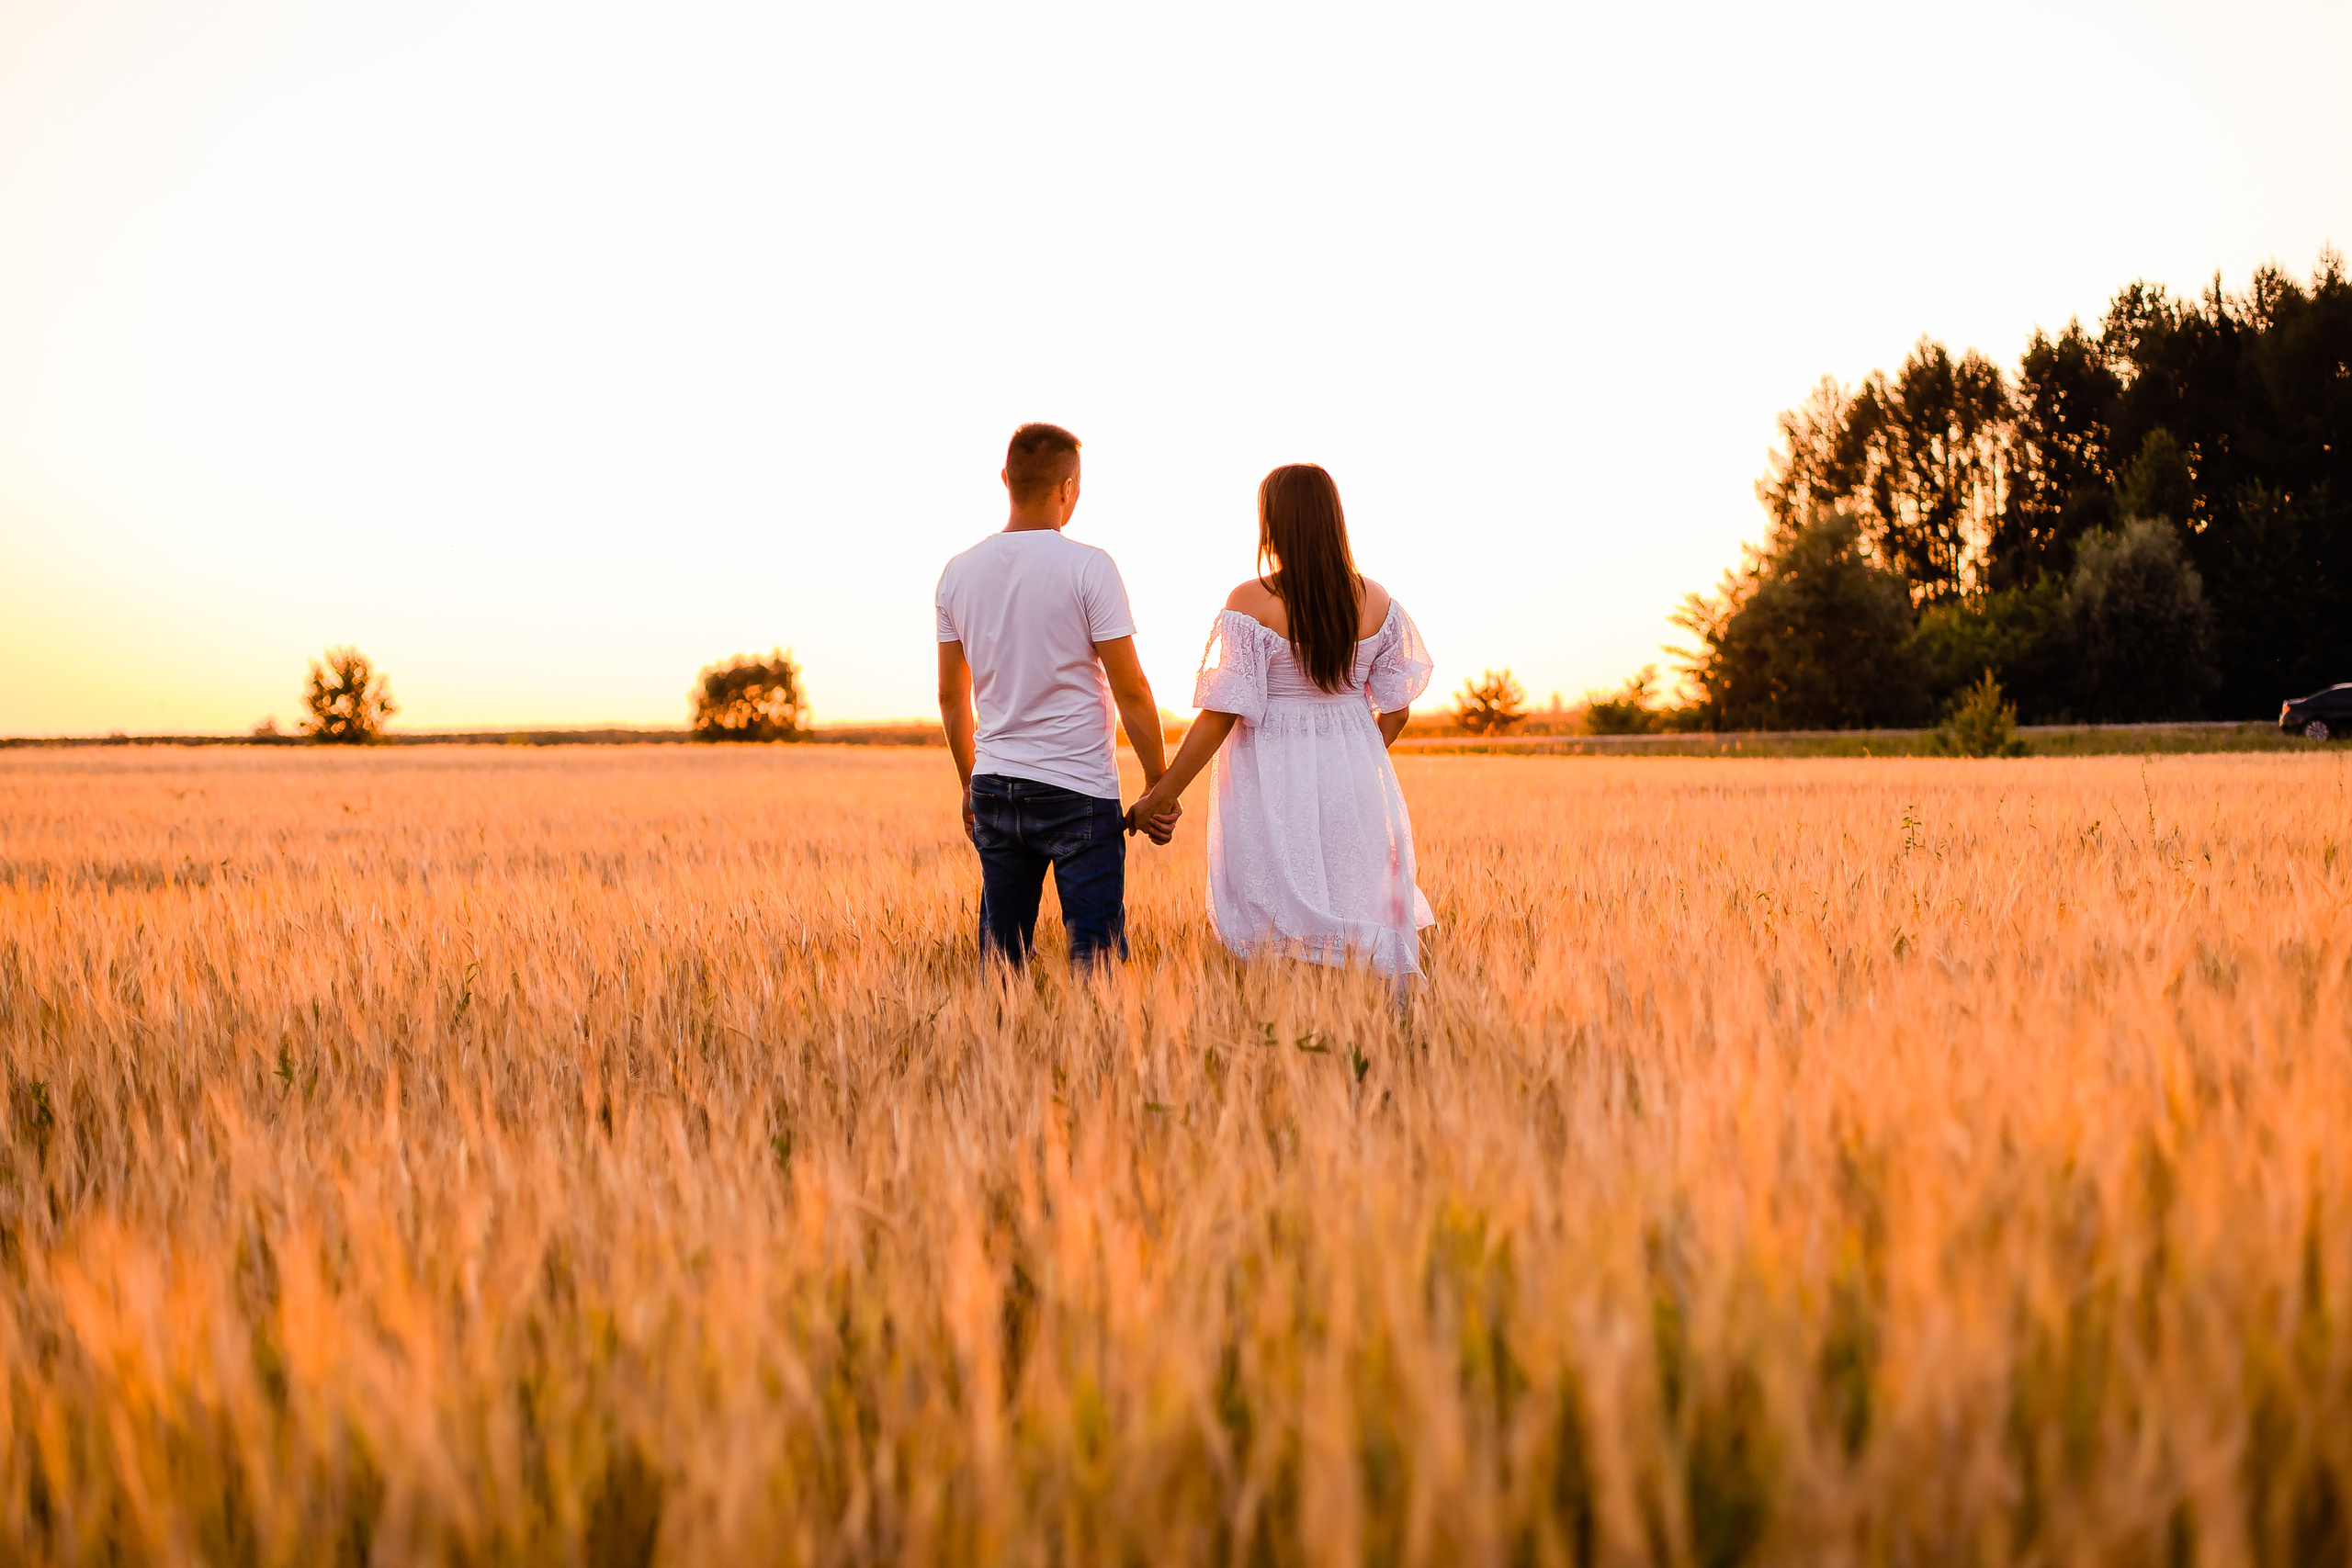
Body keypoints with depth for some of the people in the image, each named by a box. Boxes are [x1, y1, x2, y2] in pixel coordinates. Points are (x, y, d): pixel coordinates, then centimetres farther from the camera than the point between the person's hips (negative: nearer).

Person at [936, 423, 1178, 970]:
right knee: (1097, 953, 0)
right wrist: (1159, 790, -1)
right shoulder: (1087, 566, -9)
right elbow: (1130, 691, -9)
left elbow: (951, 696, 13)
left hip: (994, 788, 5)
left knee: (1000, 958, 10)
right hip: (1079, 791, -5)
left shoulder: (959, 572, 5)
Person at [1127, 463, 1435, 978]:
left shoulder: (1250, 602, -12)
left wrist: (1160, 796, -5)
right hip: (1356, 777, 4)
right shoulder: (1375, 602, 2)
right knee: (1360, 921, 12)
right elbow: (1396, 709, 7)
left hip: (1273, 781, -4)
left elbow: (1221, 715, -13)